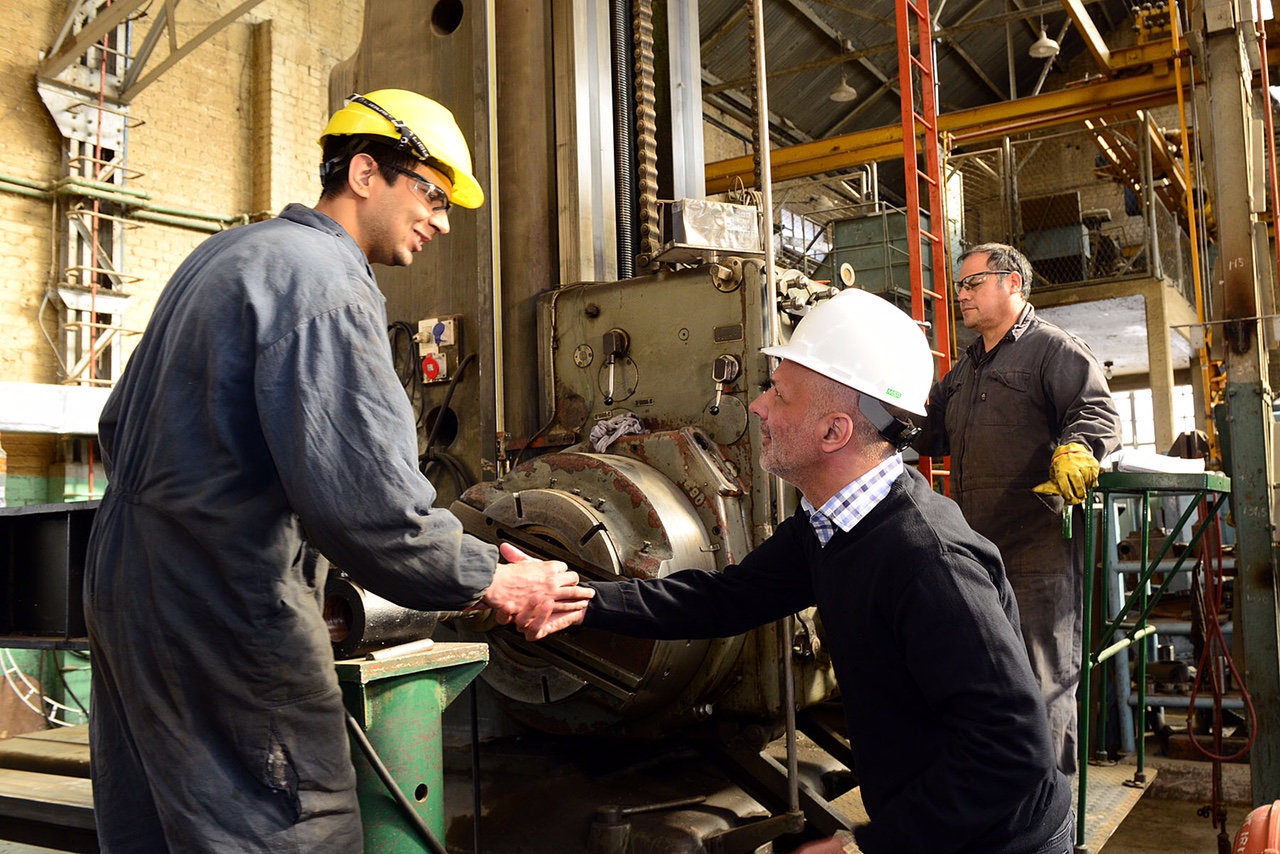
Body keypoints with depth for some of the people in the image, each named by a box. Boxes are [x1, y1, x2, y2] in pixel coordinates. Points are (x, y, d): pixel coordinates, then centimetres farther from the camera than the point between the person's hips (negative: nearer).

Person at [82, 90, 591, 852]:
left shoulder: (225, 254, 14)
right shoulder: (324, 279, -17)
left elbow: (121, 425, 21)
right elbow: (365, 504, -27)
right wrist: (490, 582, -15)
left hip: (125, 585, 10)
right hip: (222, 618, -10)